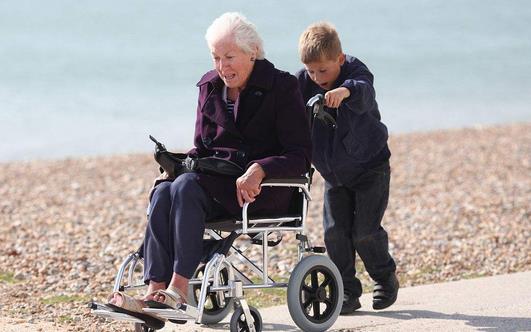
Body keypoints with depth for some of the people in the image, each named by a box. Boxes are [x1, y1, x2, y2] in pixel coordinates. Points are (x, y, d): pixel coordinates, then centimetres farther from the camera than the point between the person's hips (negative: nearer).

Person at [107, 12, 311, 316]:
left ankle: (178, 289, -36)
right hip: (216, 182, 6)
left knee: (187, 186, -32)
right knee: (164, 192, -27)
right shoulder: (210, 87, 14)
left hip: (265, 189, -6)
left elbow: (302, 155, -10)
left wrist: (259, 170, -27)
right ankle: (155, 293, -38)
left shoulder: (282, 87, -4)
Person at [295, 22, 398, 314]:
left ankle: (385, 278, 18)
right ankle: (347, 291, 6)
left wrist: (346, 90, -66)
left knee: (365, 230, -8)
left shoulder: (356, 74, -21)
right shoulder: (304, 82, -7)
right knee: (335, 231, -4)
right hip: (334, 174, 4)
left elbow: (364, 94, -44)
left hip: (370, 167, -4)